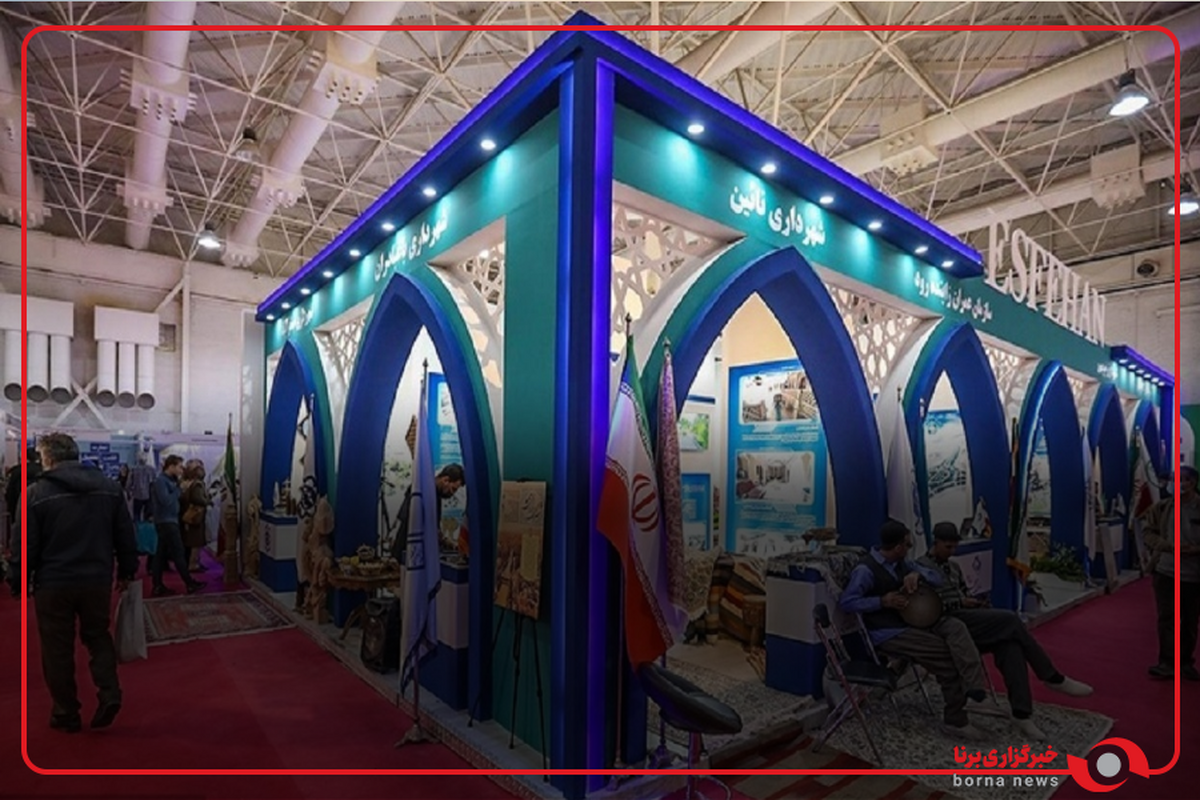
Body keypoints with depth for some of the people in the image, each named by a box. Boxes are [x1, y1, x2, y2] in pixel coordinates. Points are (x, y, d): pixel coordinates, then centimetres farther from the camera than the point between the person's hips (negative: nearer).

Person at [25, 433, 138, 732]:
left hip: (53, 583, -2)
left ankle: (66, 713, 20)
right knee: (98, 636, 19)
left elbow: (27, 545, -8)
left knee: (58, 648, 11)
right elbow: (125, 535, 3)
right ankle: (109, 693, 5)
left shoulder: (37, 493, -9)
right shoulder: (109, 487, 1)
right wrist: (126, 571, 14)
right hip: (97, 580, 3)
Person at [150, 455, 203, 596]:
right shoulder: (161, 480, -15)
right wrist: (177, 489, -13)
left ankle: (158, 586, 15)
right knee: (178, 553, -4)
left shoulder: (169, 480, 13)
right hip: (166, 522, -9)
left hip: (169, 521, 9)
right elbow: (166, 501, -23)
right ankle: (190, 583, 2)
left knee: (162, 554, 10)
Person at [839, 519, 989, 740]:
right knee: (947, 655, -17)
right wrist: (883, 601, -25)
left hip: (912, 620, 8)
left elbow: (938, 579, 12)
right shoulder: (866, 570, -17)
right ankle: (955, 719, 0)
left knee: (955, 626, -17)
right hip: (888, 633, -8)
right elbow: (845, 602, -20)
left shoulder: (901, 563, 9)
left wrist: (917, 574, -11)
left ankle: (973, 687, -27)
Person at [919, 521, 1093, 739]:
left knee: (1009, 644, -21)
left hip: (967, 618, 8)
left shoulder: (953, 565, 22)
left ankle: (1022, 714, -23)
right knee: (1010, 620, -20)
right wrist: (960, 603, -13)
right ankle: (1052, 678, -3)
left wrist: (975, 603, 1)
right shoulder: (921, 567, -6)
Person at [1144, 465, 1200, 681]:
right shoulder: (1161, 507, 1)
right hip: (1165, 570, 0)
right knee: (1166, 618, 0)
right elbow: (1149, 534, 3)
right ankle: (1167, 663, 4)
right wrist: (1169, 545, -14)